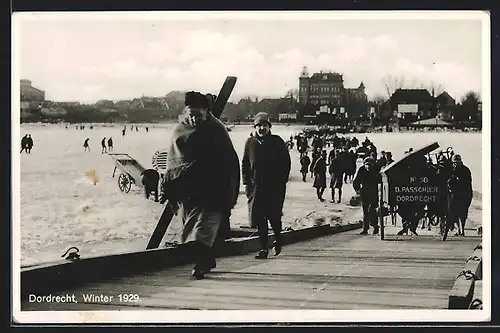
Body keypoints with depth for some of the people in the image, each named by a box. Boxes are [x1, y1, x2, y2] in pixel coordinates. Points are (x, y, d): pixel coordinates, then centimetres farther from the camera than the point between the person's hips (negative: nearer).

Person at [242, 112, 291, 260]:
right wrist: (246, 183, 3)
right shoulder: (250, 143, 7)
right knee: (259, 218, -1)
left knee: (274, 216, -3)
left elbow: (286, 162, 4)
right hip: (256, 186, 2)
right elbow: (244, 164, 11)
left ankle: (278, 239, 25)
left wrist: (282, 181, -3)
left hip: (275, 187, -2)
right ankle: (263, 248, 6)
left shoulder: (277, 142, 2)